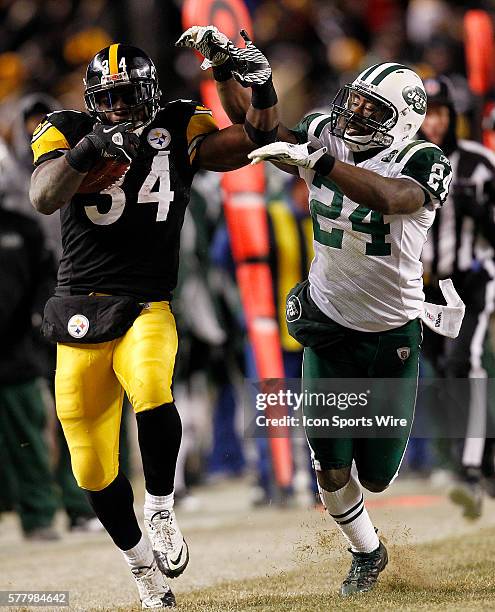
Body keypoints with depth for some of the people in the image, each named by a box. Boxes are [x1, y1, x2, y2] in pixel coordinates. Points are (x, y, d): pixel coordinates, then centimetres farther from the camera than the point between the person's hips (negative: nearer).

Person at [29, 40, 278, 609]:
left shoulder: (178, 131, 2)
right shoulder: (65, 132, 1)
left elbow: (253, 139, -7)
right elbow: (44, 198, -16)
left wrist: (261, 87, -25)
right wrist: (87, 149, -32)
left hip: (146, 310, -2)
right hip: (79, 316, 2)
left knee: (152, 392, -36)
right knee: (93, 470, 6)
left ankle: (160, 507, -13)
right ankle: (142, 565, 28)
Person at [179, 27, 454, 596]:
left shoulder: (421, 163, -20)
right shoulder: (324, 139, -6)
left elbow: (389, 198, -41)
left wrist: (314, 160, -52)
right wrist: (220, 64, -8)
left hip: (392, 337, -3)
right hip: (328, 328, 3)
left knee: (374, 477, 8)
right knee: (331, 470, -2)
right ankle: (366, 553, 29)